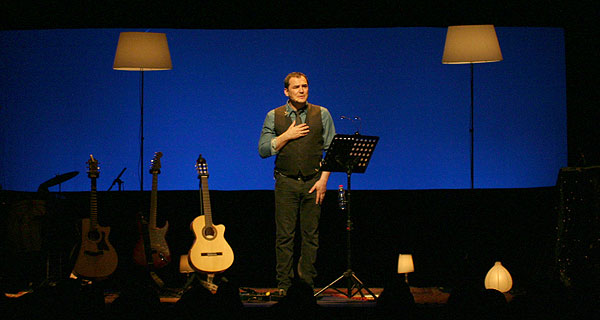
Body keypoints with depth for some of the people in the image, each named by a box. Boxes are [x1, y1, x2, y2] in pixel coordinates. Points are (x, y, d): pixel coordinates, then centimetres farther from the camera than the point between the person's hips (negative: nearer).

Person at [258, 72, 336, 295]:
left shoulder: (322, 115, 6)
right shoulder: (274, 117, 6)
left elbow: (331, 150, 4)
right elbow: (263, 150, 3)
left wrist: (323, 179, -5)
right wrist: (287, 136, -8)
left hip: (313, 182, 0)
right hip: (286, 182, 0)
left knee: (311, 235, 1)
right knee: (284, 235, -2)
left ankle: (307, 283, 8)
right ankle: (284, 284, 3)